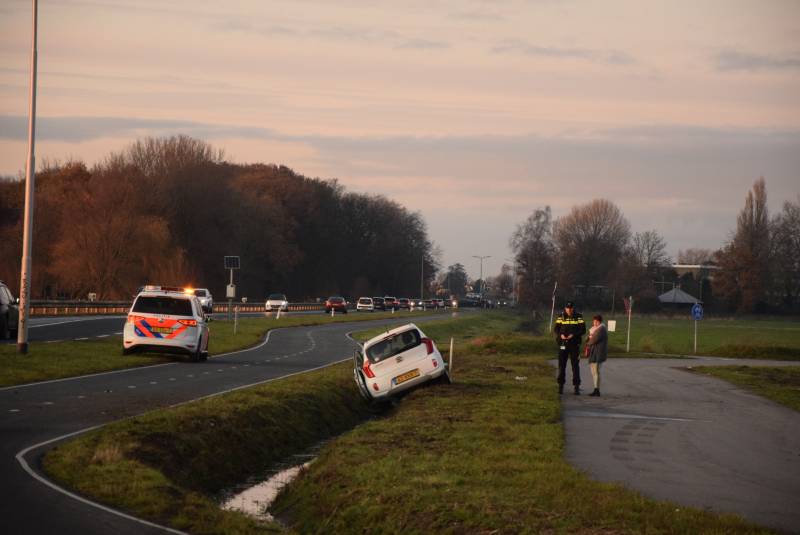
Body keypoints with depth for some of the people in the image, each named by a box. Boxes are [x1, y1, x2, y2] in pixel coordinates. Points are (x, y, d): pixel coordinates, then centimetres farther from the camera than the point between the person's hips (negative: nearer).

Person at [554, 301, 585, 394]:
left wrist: (573, 335, -19)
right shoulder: (561, 317, 4)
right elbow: (556, 329, 3)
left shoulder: (578, 317, 0)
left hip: (574, 344, -1)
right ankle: (561, 386, 13)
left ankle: (577, 387, 2)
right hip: (563, 344, 1)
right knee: (562, 365, 4)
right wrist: (560, 335, -18)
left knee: (575, 365, -1)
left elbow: (583, 330, -4)